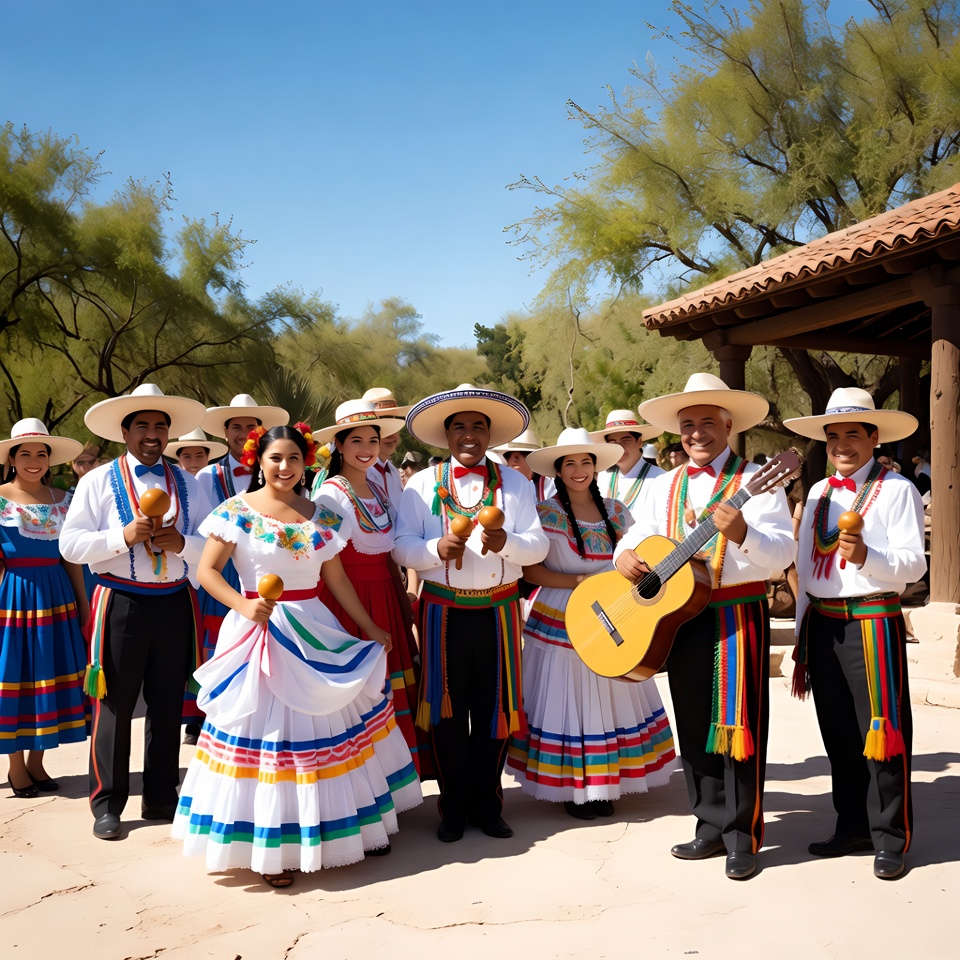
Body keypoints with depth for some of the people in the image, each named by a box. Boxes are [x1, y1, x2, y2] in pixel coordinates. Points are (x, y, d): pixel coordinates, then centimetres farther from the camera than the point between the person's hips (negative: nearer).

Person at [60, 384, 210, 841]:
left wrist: (182, 543, -15)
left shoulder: (185, 483, 10)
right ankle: (107, 805, 17)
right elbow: (70, 544, -6)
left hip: (175, 603, 3)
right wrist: (123, 536, -19)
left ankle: (160, 798, 25)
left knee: (168, 704, 11)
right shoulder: (98, 481, 2)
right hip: (121, 604, -3)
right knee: (114, 705, 2)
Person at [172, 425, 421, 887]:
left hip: (315, 632, 4)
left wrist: (370, 628, 10)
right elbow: (207, 571, -7)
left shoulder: (322, 516, 6)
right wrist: (244, 606, -22)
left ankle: (347, 825, 27)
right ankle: (270, 846, 13)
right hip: (260, 631, -4)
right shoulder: (237, 511, -5)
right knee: (268, 732, 0)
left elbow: (337, 578, 11)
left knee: (329, 726, 10)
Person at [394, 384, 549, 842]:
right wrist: (438, 548, -20)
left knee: (494, 710, 5)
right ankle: (454, 809, 20)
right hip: (443, 610, -1)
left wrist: (505, 542, -21)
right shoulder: (422, 483, 7)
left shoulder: (514, 483, 9)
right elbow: (402, 546, -1)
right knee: (447, 710, 5)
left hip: (498, 610, 1)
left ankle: (487, 806, 21)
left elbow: (538, 545, 0)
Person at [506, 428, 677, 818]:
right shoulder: (545, 513, -6)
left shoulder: (615, 511, 5)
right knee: (567, 700, 3)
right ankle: (570, 787, 16)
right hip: (562, 624, -4)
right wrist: (578, 582, -18)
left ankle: (603, 785, 22)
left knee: (608, 700, 8)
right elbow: (529, 570, -10)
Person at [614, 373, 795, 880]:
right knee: (694, 725, 10)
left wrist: (741, 534, -31)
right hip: (679, 616, 5)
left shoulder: (755, 482, -4)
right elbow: (639, 535, 14)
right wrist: (625, 554, -8)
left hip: (738, 615, -5)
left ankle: (742, 835, 11)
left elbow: (782, 553, -12)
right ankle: (712, 825, 23)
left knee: (738, 723, -2)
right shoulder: (663, 487, 13)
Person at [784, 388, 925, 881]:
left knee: (881, 732, -1)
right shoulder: (818, 493, 14)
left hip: (873, 623, -6)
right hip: (822, 623, 6)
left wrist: (865, 556, -29)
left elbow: (914, 563, -11)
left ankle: (889, 839, 13)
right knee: (838, 733, 13)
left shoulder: (896, 489, -4)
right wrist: (801, 641, 17)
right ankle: (852, 826, 27)